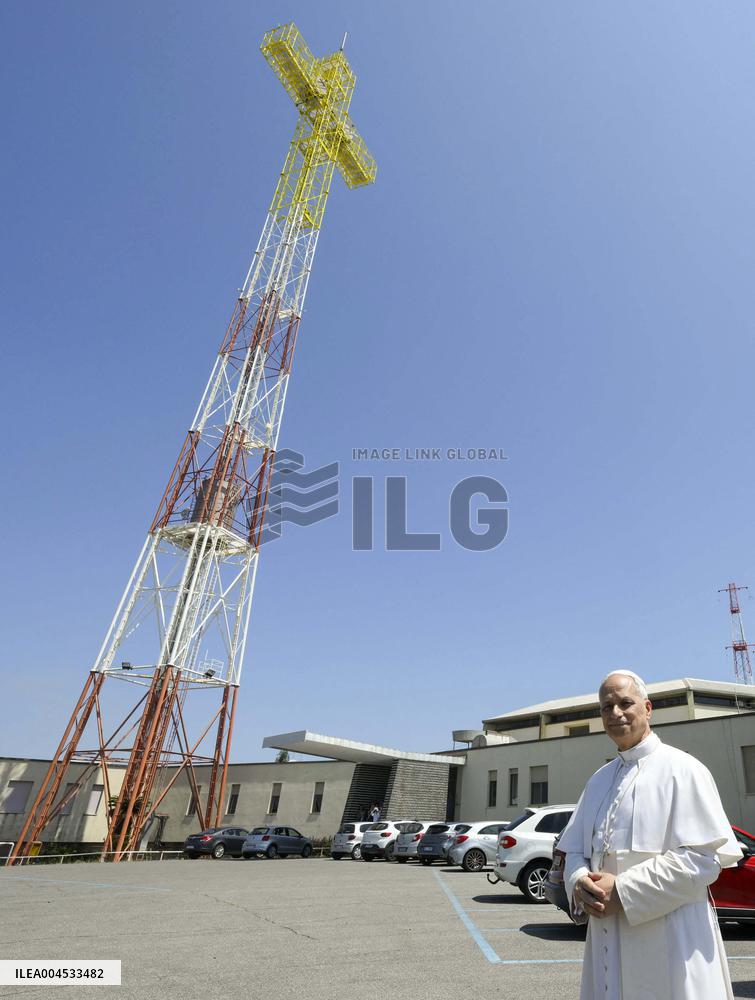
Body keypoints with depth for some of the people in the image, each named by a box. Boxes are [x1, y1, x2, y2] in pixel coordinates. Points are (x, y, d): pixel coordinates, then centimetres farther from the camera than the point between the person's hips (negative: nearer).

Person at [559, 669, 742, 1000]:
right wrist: (580, 884, -10)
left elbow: (704, 856, -15)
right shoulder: (599, 780, 11)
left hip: (668, 946, -5)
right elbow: (575, 850, 13)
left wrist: (623, 891, -18)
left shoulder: (682, 769, -7)